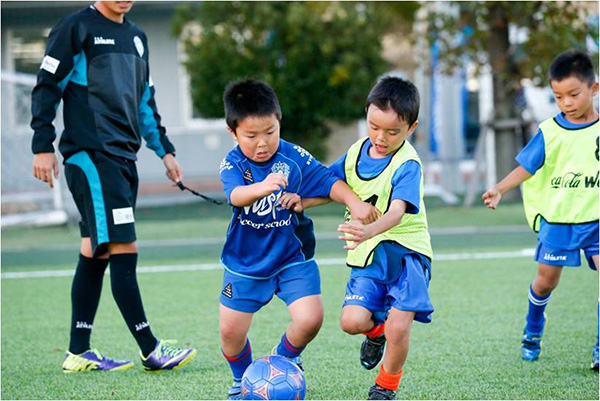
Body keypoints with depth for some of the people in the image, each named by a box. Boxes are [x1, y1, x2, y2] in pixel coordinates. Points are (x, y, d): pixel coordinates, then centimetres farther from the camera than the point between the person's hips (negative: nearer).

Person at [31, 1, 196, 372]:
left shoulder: (136, 36, 20)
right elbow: (47, 87, -5)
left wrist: (164, 150, 25)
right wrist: (43, 146, -10)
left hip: (124, 157, 8)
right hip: (90, 157, -8)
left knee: (96, 254, 9)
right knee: (123, 250, -12)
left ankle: (79, 353, 12)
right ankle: (150, 351, -11)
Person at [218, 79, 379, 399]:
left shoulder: (294, 158, -12)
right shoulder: (232, 164, -16)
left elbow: (328, 181, -5)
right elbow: (235, 194, -37)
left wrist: (355, 202, -23)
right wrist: (261, 187, -59)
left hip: (292, 258, 0)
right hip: (245, 262, 0)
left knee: (310, 319, -16)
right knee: (230, 331, 1)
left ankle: (285, 358, 17)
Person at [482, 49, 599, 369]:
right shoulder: (550, 132, -5)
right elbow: (525, 168, -6)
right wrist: (499, 189, -19)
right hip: (557, 219, 0)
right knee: (547, 279, 10)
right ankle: (533, 328, 39)